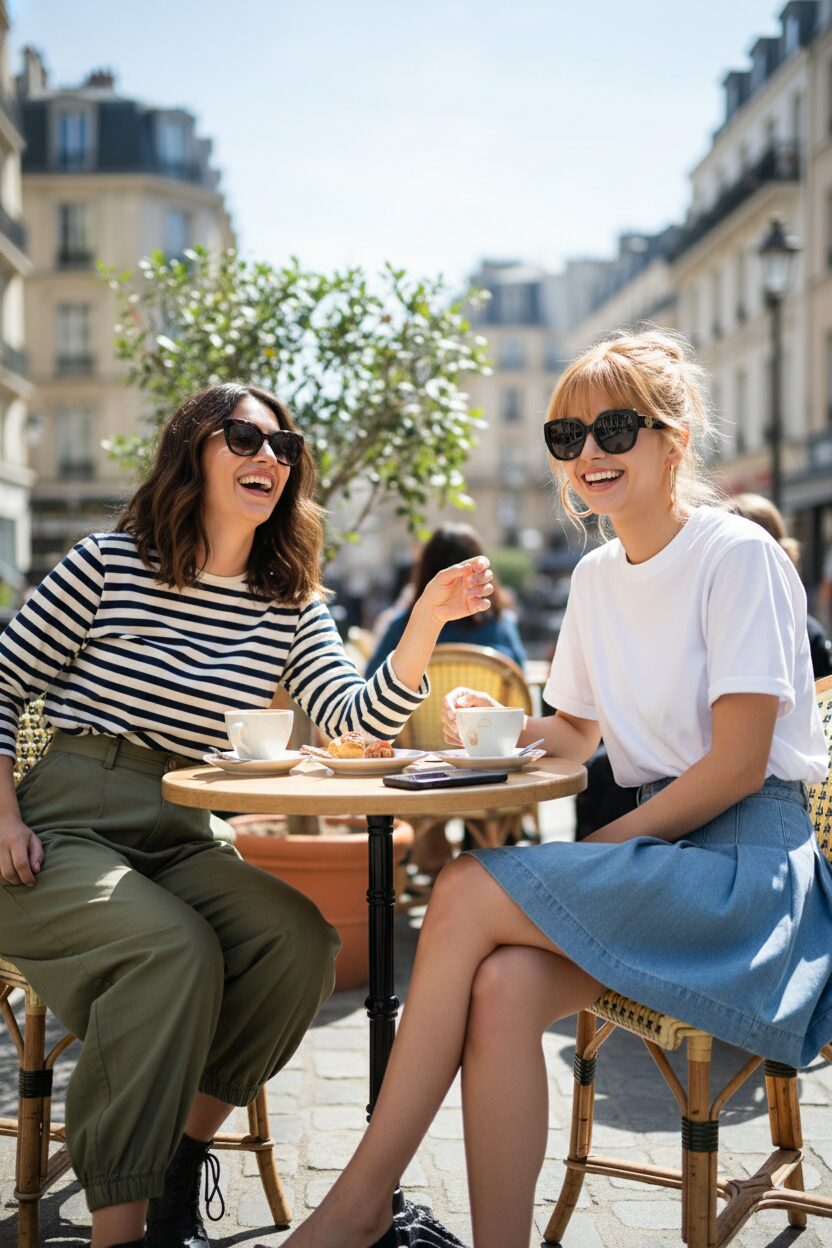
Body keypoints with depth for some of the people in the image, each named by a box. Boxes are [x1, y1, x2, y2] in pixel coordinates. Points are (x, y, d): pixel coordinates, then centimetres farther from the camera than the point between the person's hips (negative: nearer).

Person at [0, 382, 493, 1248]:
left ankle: (180, 1162, -3)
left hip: (177, 842, 5)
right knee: (173, 947, -32)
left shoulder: (291, 606, 9)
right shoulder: (111, 563, -3)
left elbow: (358, 719, -4)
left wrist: (426, 623, -19)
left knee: (302, 938, -22)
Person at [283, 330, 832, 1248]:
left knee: (468, 890, -24)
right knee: (503, 986, -27)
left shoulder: (737, 554, -9)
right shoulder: (595, 577, 14)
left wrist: (596, 853, -15)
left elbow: (738, 765, -14)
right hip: (656, 850, 6)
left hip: (744, 855, -6)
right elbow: (577, 736, 25)